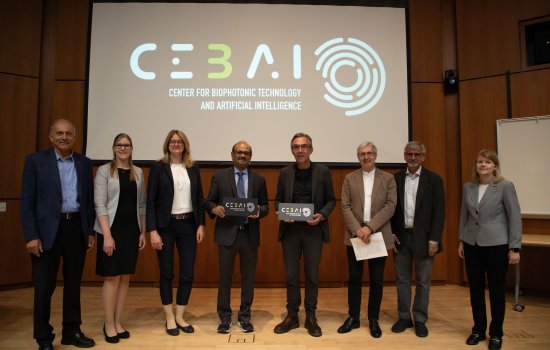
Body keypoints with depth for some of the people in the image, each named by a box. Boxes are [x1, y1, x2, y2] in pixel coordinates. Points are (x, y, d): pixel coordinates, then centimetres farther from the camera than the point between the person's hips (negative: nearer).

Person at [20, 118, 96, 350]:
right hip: (47, 230, -3)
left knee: (73, 282, 13)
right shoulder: (35, 161, -2)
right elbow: (27, 201, -5)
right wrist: (31, 235, -11)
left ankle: (72, 331, 27)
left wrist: (90, 230, 6)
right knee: (44, 286, 6)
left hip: (77, 228, 3)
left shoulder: (85, 163, 8)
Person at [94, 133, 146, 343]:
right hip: (112, 230, -4)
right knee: (112, 277, 2)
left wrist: (143, 232, 6)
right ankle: (109, 324, 17)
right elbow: (100, 204, -10)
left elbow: (141, 204, 10)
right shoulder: (104, 171, -4)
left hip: (132, 231, 4)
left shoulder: (138, 172, 8)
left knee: (125, 277, 10)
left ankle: (117, 321, 23)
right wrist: (107, 235, -16)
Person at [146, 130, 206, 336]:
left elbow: (199, 198, 10)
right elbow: (150, 201, -6)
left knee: (188, 274, 6)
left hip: (188, 224, 3)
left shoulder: (193, 168, 7)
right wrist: (153, 231, -11)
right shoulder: (158, 167, -3)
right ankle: (169, 318, 24)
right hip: (166, 225, -3)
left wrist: (201, 224, 3)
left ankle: (180, 317, 23)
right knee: (167, 273, 8)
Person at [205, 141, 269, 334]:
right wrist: (215, 208, -20)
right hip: (227, 234, -1)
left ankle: (244, 317, 26)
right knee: (224, 277, 7)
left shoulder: (259, 179, 7)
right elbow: (208, 202, 2)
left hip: (250, 235, 2)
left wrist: (259, 211, -14)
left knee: (248, 277, 10)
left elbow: (265, 206, 8)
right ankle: (225, 317, 23)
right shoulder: (219, 177, 2)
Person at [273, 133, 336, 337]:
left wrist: (322, 214, -14)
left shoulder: (323, 171, 0)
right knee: (291, 276, 8)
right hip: (290, 230, 2)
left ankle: (311, 318, 23)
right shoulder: (285, 173, 5)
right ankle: (292, 316, 23)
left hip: (314, 230, -1)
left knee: (312, 275, 8)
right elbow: (278, 200, 10)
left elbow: (331, 200, 3)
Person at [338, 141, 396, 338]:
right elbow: (345, 207, -2)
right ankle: (353, 317, 22)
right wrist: (358, 229, -15)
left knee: (376, 280, 8)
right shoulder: (350, 178, 5)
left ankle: (373, 319, 23)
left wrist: (370, 227, -17)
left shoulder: (388, 179, 2)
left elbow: (390, 207, -7)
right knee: (354, 278, 8)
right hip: (355, 235, 1)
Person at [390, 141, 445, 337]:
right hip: (401, 237, 2)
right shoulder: (396, 179, 4)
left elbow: (439, 212, -6)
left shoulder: (434, 179, -3)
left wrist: (434, 239, -11)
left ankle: (420, 320, 22)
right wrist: (391, 233, -1)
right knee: (402, 279, 11)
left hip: (423, 238, -2)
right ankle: (404, 317, 24)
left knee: (423, 281, 8)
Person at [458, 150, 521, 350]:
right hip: (472, 245, 4)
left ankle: (496, 333, 24)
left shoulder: (505, 187, -8)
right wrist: (461, 241, 10)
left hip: (496, 245, -4)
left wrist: (514, 248, -10)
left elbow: (515, 217, -8)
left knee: (497, 290, 8)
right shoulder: (468, 187, 4)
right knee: (475, 289, 11)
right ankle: (478, 330, 27)